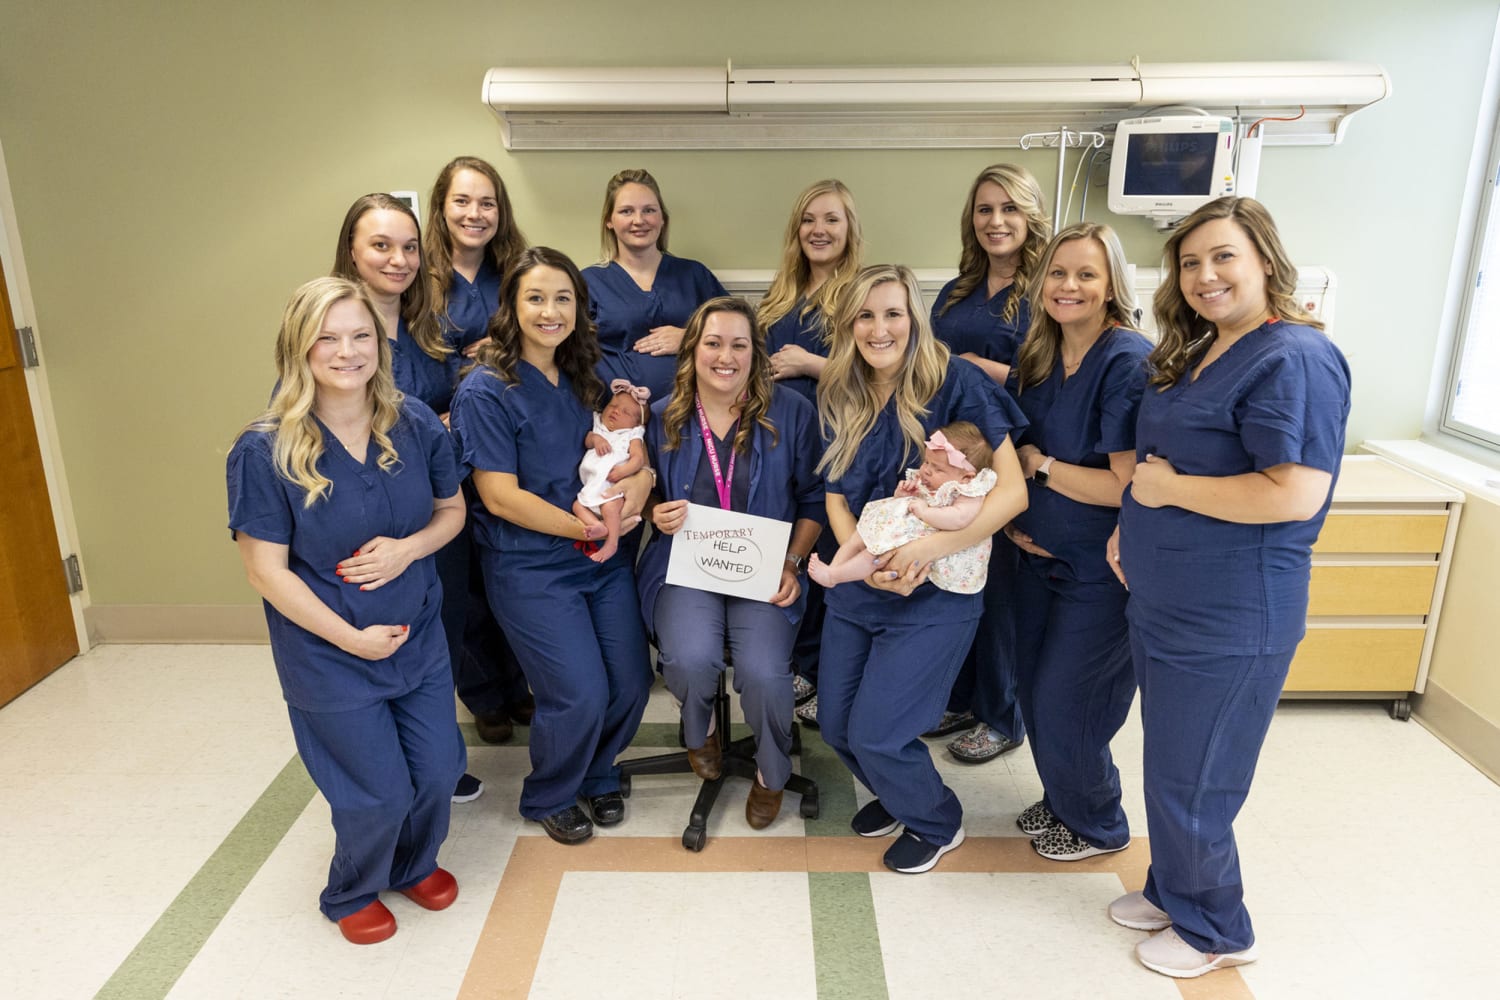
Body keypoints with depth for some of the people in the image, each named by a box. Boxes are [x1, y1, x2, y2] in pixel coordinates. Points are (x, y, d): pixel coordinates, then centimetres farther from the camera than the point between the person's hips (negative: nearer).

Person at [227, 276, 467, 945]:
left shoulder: (415, 424, -6)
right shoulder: (264, 451, -17)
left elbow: (452, 510, 5)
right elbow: (266, 570, -14)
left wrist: (407, 548, -16)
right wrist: (351, 638, -16)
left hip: (419, 638, 4)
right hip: (329, 656, -4)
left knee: (439, 771, 12)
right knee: (380, 793, 5)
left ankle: (415, 865, 47)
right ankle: (352, 894, 40)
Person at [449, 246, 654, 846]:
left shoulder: (581, 380, 10)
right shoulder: (486, 391, -11)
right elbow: (500, 497, -16)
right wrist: (583, 528, -14)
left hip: (604, 558, 6)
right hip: (528, 567, -6)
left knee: (632, 683, 5)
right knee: (581, 695, -9)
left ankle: (597, 775, 35)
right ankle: (548, 798, 21)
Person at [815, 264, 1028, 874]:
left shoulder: (955, 382, -14)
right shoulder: (841, 399, 3)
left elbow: (1012, 490, -17)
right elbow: (836, 499, 7)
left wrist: (930, 548, -26)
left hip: (933, 595, -5)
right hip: (855, 590, 6)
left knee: (874, 733, -7)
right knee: (835, 726, 9)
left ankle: (937, 823, 25)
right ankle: (895, 793, 43)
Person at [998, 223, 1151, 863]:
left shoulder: (1129, 362, -20)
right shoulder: (1034, 359, 3)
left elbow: (1128, 485, -26)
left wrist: (1039, 465, -16)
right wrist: (1013, 521, -4)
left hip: (1102, 569, -7)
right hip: (1041, 554, 7)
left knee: (1063, 703, 3)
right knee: (1033, 689, 16)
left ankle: (1098, 826, 30)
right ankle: (1062, 802, 41)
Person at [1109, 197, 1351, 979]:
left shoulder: (1294, 359, -19)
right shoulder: (1195, 353, 10)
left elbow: (1294, 496, -28)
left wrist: (1169, 488, -20)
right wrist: (1132, 526, 7)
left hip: (1228, 620, -9)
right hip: (1163, 602, 9)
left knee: (1189, 782, 7)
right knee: (1171, 767, 22)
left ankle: (1215, 930, 30)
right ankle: (1172, 891, 43)